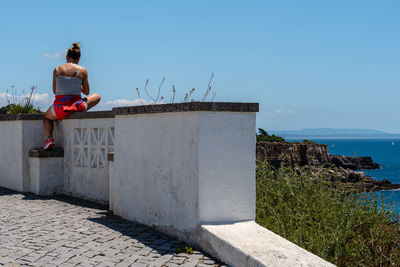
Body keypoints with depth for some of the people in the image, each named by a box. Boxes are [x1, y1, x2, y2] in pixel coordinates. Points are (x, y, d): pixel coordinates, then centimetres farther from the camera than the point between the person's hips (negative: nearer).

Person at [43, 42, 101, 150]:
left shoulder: (57, 70, 3)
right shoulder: (82, 70, -1)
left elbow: (54, 91, 12)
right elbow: (86, 92, 7)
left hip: (59, 108, 0)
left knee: (46, 117, 34)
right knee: (97, 97, 26)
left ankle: (49, 139, 10)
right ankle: (82, 104, 8)